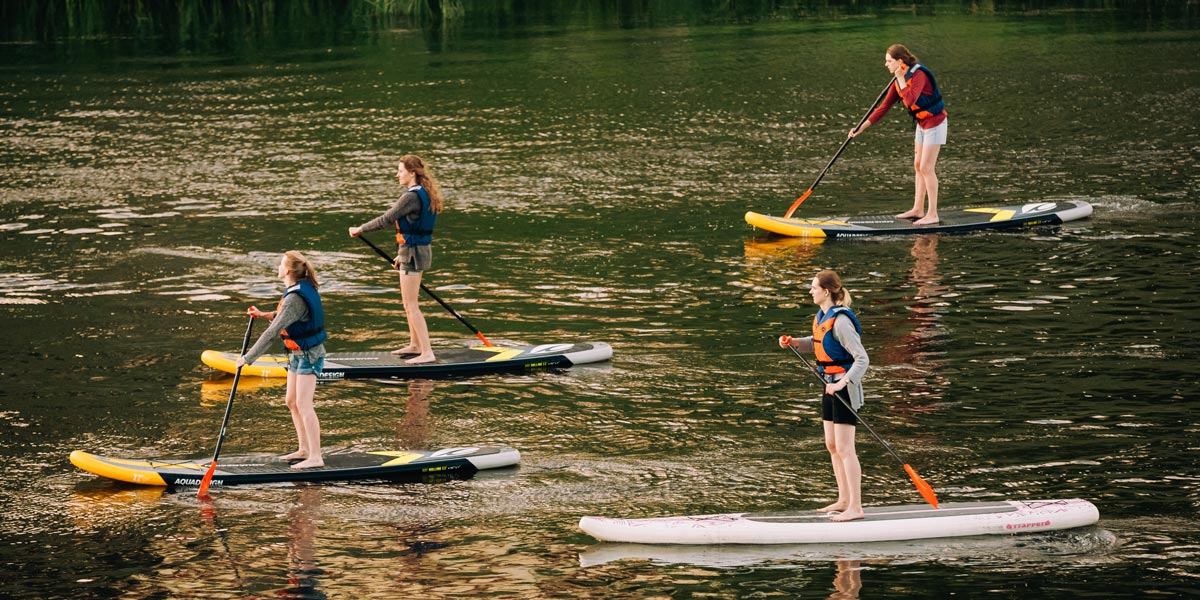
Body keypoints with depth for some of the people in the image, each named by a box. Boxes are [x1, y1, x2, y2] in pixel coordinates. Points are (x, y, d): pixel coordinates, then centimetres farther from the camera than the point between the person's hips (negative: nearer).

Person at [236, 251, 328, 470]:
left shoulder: (295, 299, -27)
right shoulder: (302, 287, 3)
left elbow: (273, 332, -28)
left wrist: (248, 358, -24)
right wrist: (264, 315, 10)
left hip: (308, 355, -10)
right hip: (297, 354, 10)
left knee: (303, 405, -10)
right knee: (292, 402, 15)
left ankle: (315, 457, -9)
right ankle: (305, 449, 24)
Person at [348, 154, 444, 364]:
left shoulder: (412, 197, -20)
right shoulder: (424, 194, 10)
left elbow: (386, 219, -20)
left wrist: (360, 229, -8)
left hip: (413, 252, -10)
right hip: (418, 250, 10)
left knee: (411, 306, -6)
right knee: (409, 302, 22)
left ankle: (427, 353, -7)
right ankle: (415, 345, 34)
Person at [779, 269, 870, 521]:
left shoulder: (840, 321, -22)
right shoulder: (822, 316, 8)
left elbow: (862, 359, -24)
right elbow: (817, 343, 26)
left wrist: (842, 383, -33)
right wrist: (794, 342, 9)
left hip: (845, 387, -10)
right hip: (831, 386, 10)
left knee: (845, 449, -8)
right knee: (832, 446, 16)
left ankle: (855, 507, -5)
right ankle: (844, 500, 26)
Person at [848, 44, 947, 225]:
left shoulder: (918, 75, -23)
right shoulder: (899, 81, 3)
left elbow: (910, 100, -38)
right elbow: (884, 106, 7)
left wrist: (901, 79, -25)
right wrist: (862, 127, 4)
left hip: (934, 123, -9)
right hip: (922, 123, 9)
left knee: (926, 168, -8)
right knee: (918, 166, 14)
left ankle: (932, 215, -4)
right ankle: (918, 209, 24)